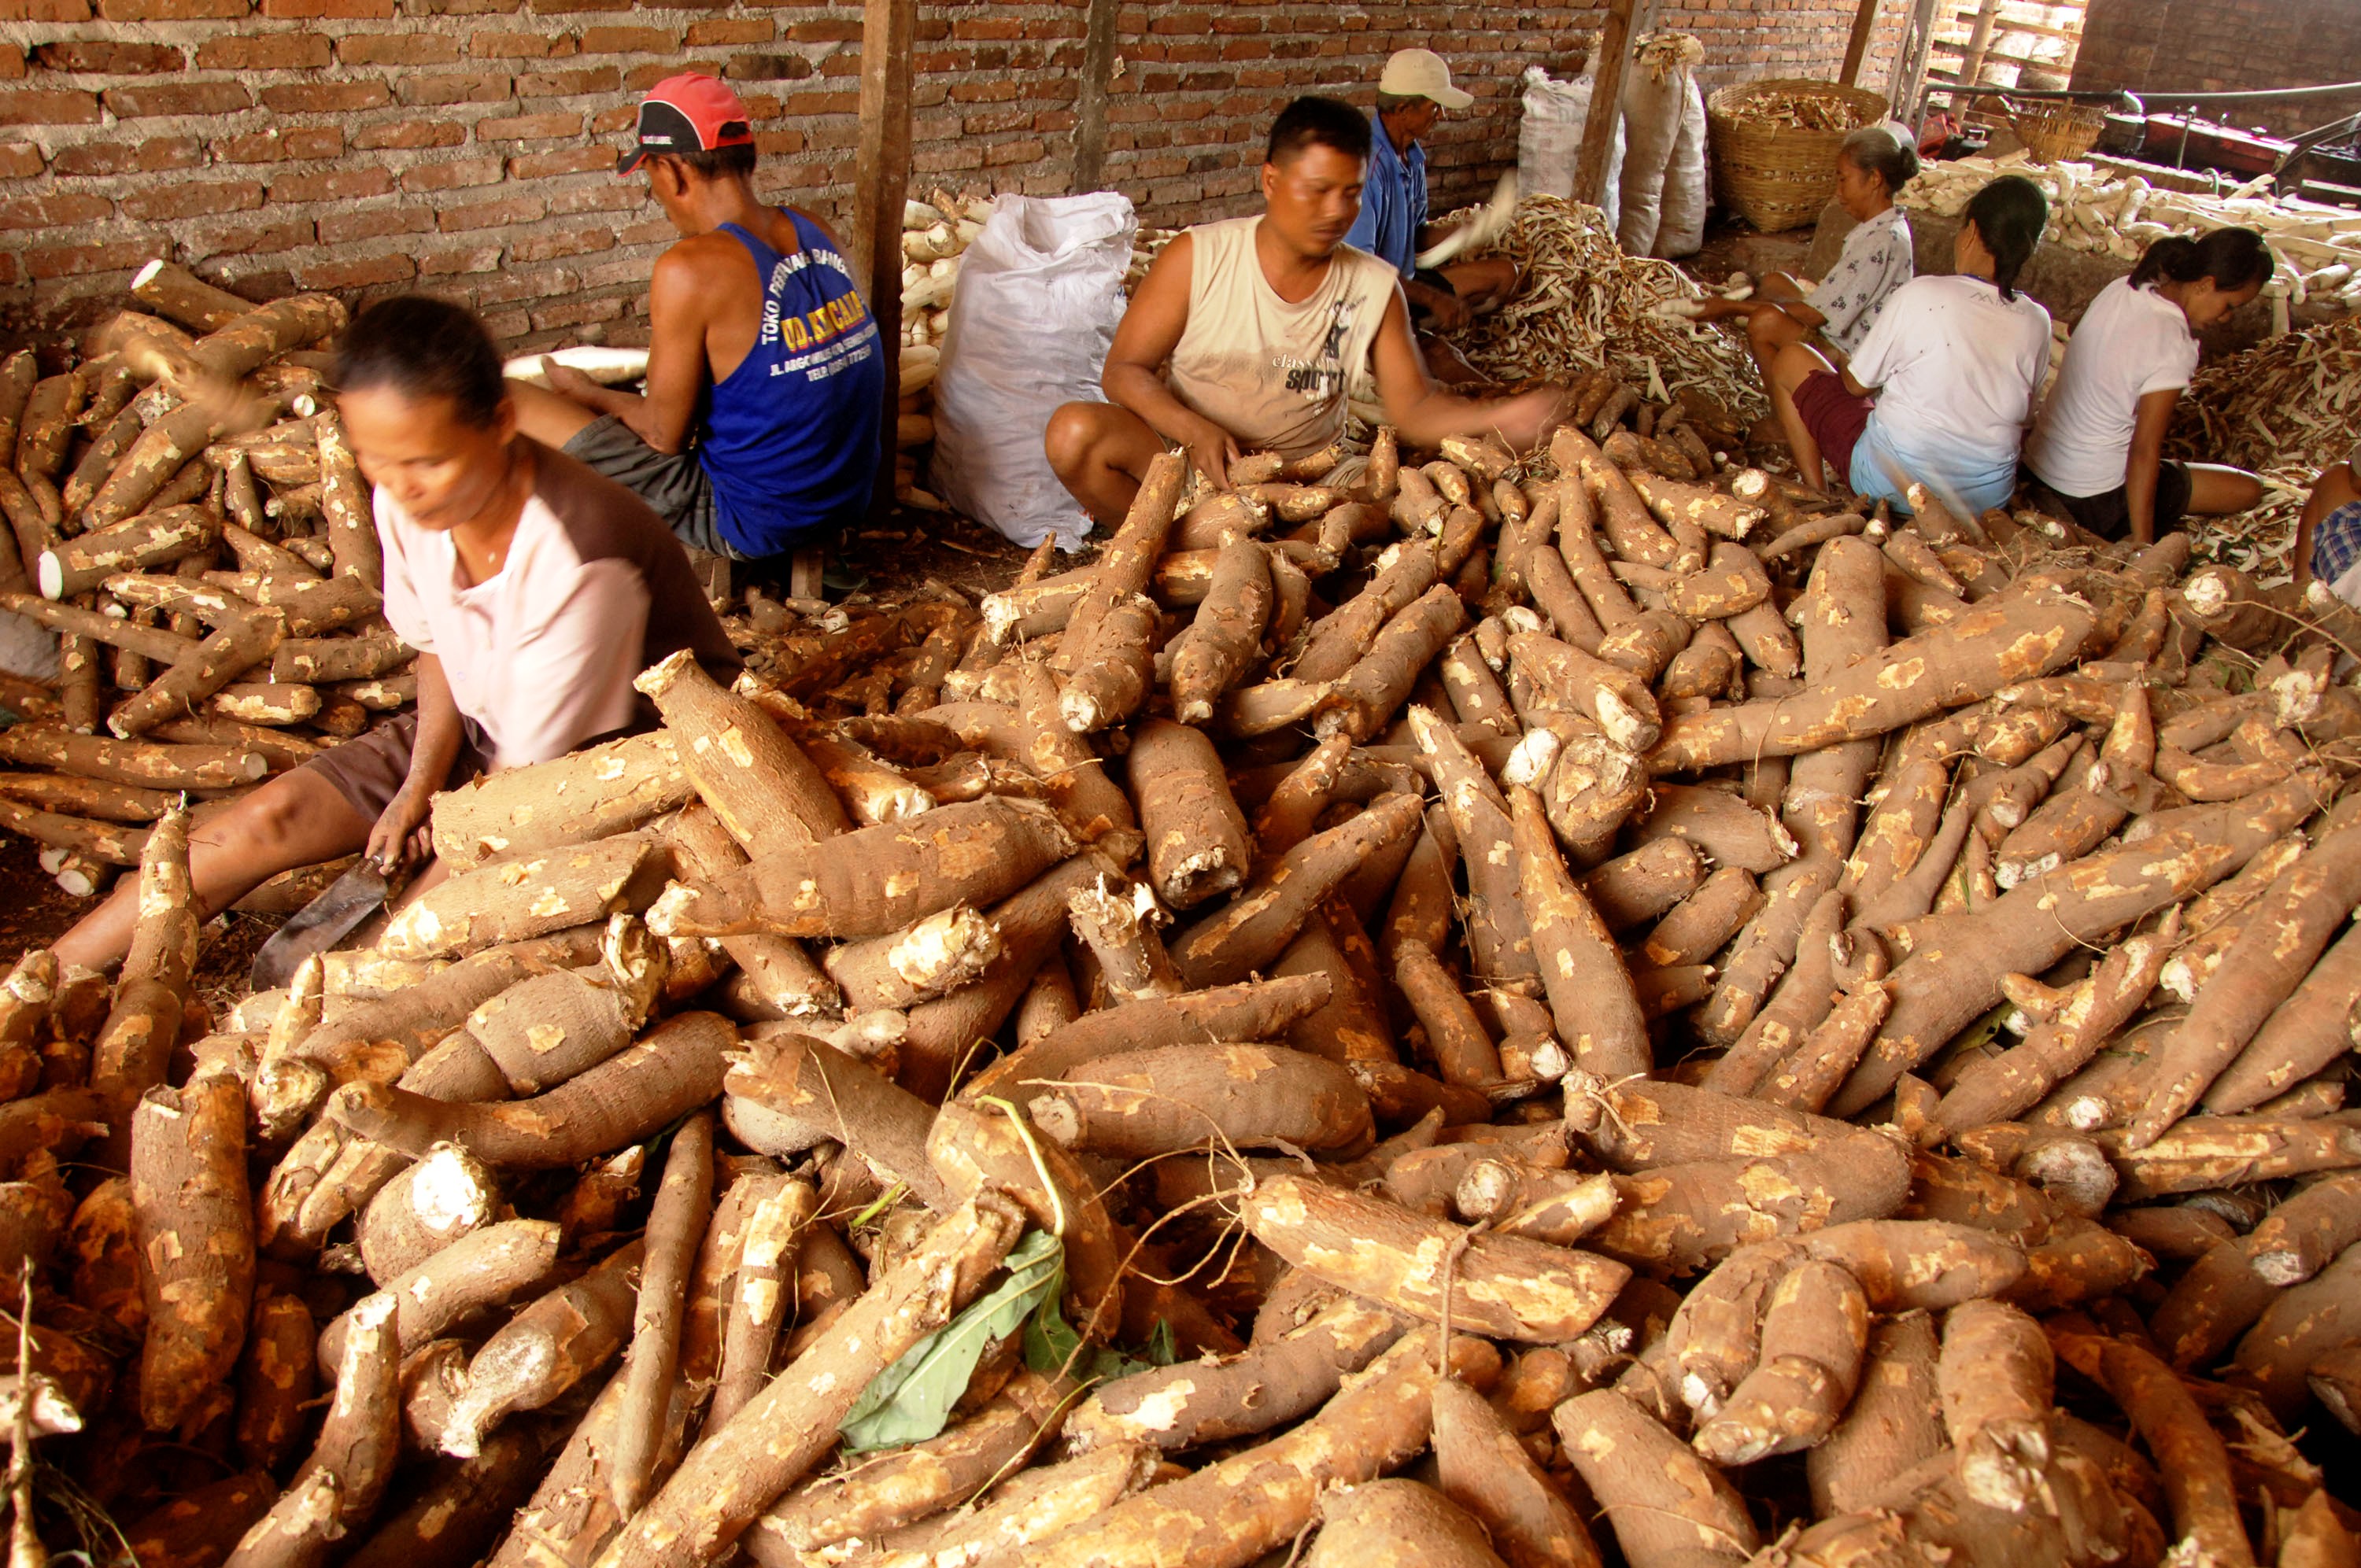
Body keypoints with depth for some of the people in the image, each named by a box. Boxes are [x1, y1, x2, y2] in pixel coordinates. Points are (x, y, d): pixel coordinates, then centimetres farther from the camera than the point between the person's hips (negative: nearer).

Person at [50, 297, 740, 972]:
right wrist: (420, 782, -6)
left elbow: (539, 764, -23)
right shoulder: (404, 500, -14)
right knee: (272, 817, -1)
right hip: (484, 727, 7)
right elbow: (439, 647, 5)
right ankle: (41, 981, 11)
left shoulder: (576, 555, -34)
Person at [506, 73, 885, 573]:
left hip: (752, 522, -8)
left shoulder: (690, 271, -21)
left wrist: (587, 394, 7)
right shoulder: (816, 232, 0)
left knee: (513, 409, 0)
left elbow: (665, 435, -11)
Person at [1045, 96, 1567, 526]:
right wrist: (1194, 430, -27)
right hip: (1183, 453, -1)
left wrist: (1498, 418, -24)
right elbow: (1123, 370, -8)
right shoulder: (1198, 258, -8)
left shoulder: (1375, 288, -2)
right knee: (1076, 433, -27)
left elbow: (1413, 408, -3)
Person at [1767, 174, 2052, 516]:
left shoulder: (1921, 295, -15)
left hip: (1892, 485, -5)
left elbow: (1856, 384, -4)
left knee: (1790, 360, 11)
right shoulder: (2036, 323, -5)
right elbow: (2022, 419, 7)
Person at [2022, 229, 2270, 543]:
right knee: (2248, 490, 5)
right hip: (2093, 499, -7)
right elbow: (2143, 454, -22)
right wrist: (2142, 549, -17)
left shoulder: (2123, 288, -2)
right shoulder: (2173, 348, -22)